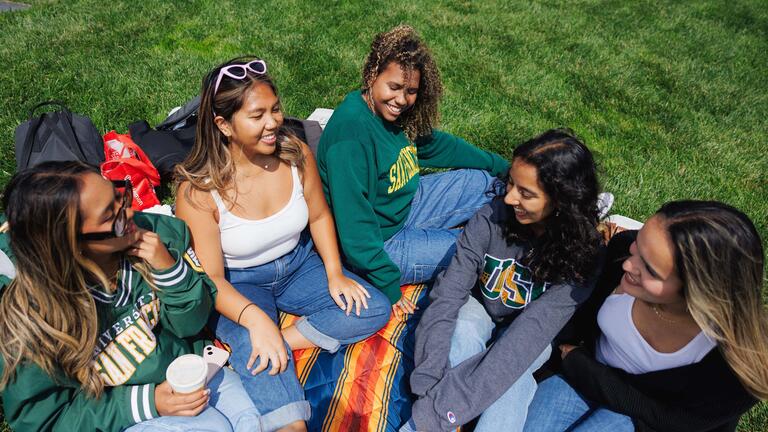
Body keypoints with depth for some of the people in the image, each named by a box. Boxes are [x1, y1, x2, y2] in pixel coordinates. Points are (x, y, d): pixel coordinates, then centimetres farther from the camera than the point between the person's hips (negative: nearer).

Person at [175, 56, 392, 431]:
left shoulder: (296, 154, -14)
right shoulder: (198, 191, -24)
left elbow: (319, 216, 2)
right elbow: (210, 278, -20)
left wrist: (334, 273, -10)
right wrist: (254, 317, -38)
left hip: (298, 266, 4)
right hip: (238, 285, -4)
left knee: (374, 309, -9)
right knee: (253, 341, -33)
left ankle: (281, 342, -13)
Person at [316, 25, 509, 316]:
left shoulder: (394, 111, -4)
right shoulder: (351, 131, -30)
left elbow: (436, 143, 13)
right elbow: (353, 225, -30)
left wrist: (502, 166, 19)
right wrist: (389, 288, -23)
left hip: (407, 205, 9)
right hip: (381, 242, -9)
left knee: (483, 180, 10)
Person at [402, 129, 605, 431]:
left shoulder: (581, 253, -26)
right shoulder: (491, 218, -24)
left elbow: (530, 333, -36)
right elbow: (446, 296, -25)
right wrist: (428, 387, -38)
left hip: (534, 333, 0)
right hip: (479, 308, 1)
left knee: (511, 365, -34)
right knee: (461, 336, -33)